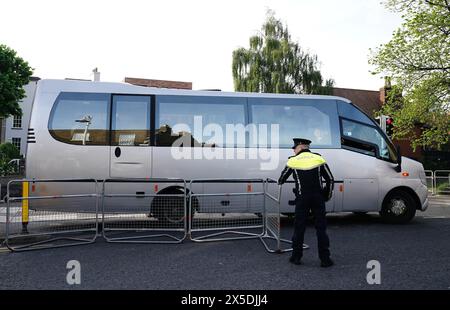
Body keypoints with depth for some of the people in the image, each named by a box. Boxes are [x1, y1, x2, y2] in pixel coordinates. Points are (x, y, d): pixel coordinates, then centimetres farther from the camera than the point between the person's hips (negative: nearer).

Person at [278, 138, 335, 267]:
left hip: (302, 199, -1)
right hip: (318, 198, 1)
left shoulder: (293, 160, 2)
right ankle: (325, 259, 11)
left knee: (299, 228, 10)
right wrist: (327, 196, 16)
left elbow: (282, 178, 15)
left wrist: (279, 182, 39)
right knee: (321, 228, 7)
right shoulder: (318, 158, 3)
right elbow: (330, 179, 3)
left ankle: (296, 257, 17)